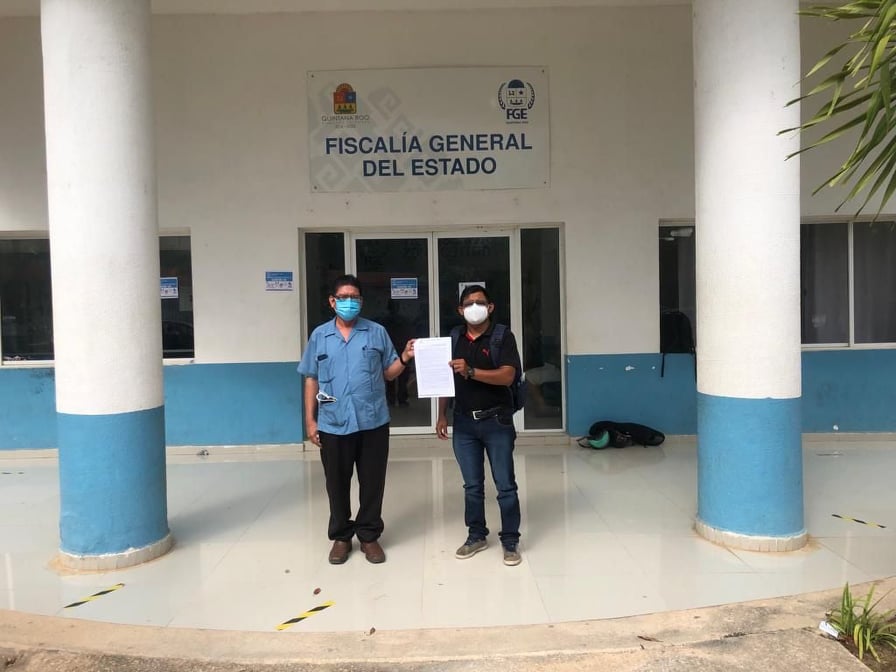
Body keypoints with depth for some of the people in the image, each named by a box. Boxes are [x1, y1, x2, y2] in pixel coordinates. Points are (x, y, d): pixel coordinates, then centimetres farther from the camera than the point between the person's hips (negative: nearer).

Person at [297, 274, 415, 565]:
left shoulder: (377, 333, 4)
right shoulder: (319, 336, 5)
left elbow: (388, 373, 6)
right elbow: (311, 379, 8)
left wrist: (404, 359, -14)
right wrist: (310, 420, 4)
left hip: (373, 422, 0)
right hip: (333, 424, 1)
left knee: (372, 482, 8)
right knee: (337, 483, 11)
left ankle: (369, 536, 24)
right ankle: (341, 536, 28)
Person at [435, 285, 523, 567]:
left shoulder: (503, 336, -6)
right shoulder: (454, 340, 8)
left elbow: (507, 375, -18)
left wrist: (471, 371, -29)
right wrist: (442, 416, 8)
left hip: (497, 421, -4)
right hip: (464, 422, 4)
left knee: (505, 485, 3)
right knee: (472, 486, 13)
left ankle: (510, 540, 15)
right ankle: (476, 536, 26)